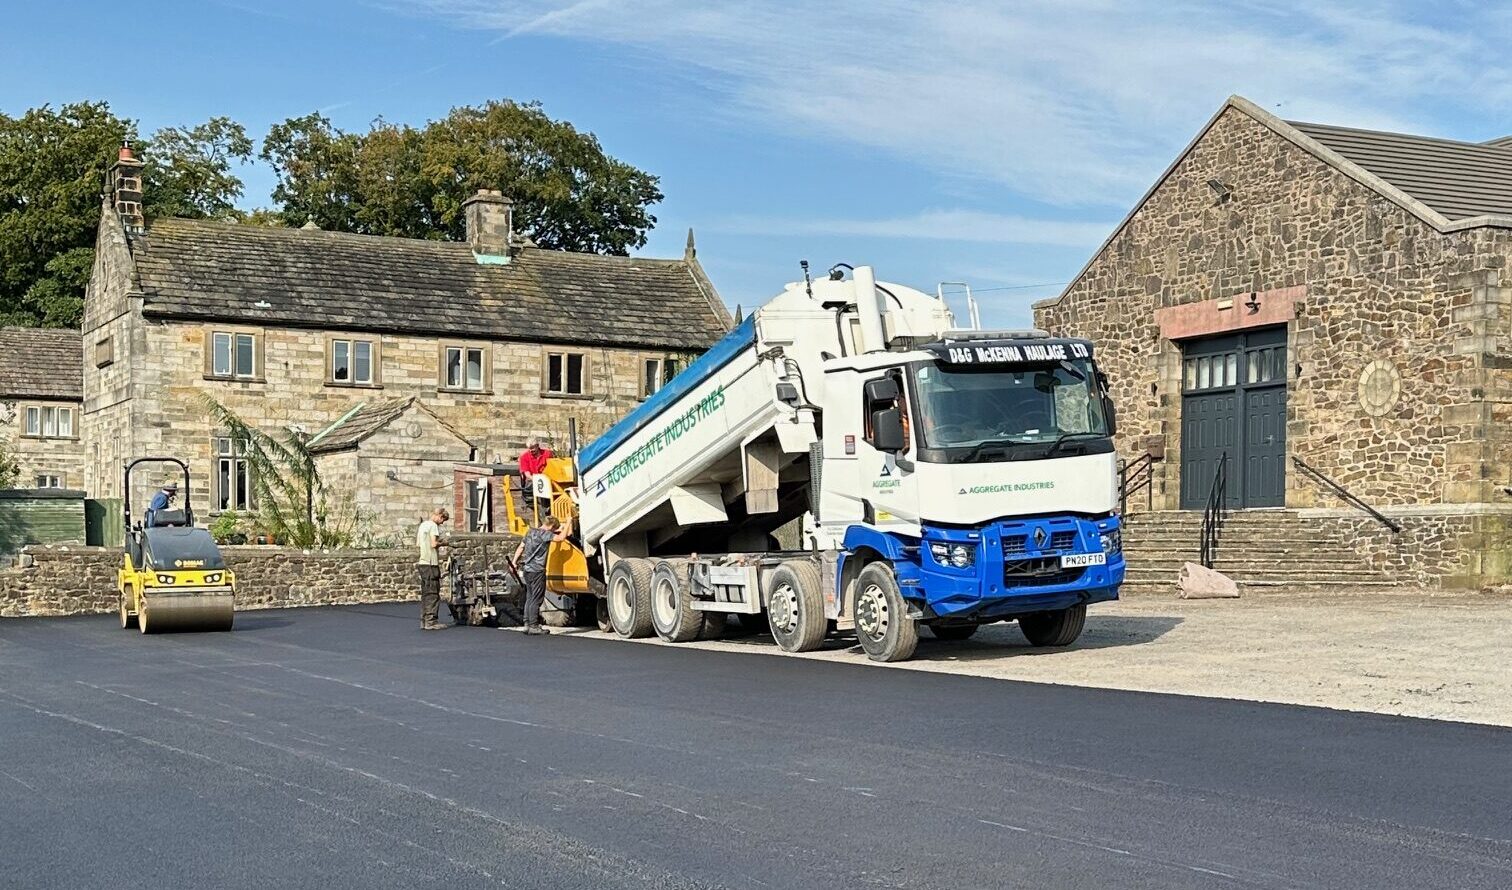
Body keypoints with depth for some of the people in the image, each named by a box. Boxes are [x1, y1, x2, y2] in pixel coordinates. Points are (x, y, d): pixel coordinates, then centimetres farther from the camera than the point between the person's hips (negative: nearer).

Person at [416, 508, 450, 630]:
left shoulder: (422, 525, 18)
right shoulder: (433, 525, -9)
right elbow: (433, 544, -19)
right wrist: (442, 543, 0)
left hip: (421, 563, 9)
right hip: (430, 563, -9)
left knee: (425, 593, 11)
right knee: (433, 593, -6)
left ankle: (424, 621, 12)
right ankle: (431, 621, -7)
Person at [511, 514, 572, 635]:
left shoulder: (531, 532, 14)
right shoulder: (544, 534, -13)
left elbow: (520, 547, 17)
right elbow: (561, 537, -21)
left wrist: (514, 562, 21)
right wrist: (568, 523, -11)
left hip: (527, 569, 9)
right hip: (537, 571, -9)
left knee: (530, 598, 13)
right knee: (536, 599, -4)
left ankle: (527, 624, 14)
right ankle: (534, 626, -4)